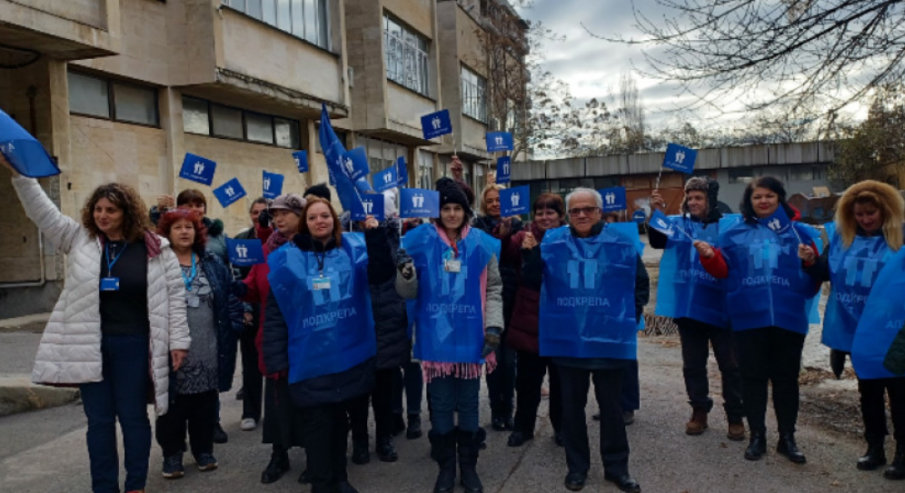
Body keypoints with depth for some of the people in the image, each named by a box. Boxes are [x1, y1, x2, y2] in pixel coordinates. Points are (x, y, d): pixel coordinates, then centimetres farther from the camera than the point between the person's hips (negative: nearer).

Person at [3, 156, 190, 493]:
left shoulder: (155, 249, -3)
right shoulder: (79, 239, 6)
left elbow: (175, 295, -3)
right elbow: (43, 213, 3)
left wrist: (178, 340, -5)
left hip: (133, 345, -2)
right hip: (90, 346, 3)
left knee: (133, 417, 8)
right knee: (99, 420, 10)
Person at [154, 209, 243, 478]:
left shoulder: (212, 263, 9)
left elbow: (230, 296, 9)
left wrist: (234, 326, 0)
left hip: (207, 350, 3)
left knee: (205, 404, 13)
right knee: (173, 406, 6)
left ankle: (204, 450, 28)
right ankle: (172, 455, 21)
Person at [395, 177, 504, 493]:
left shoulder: (482, 244, 0)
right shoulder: (420, 241, -3)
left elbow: (493, 289, 5)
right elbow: (409, 293, 0)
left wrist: (493, 325, -5)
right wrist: (406, 275, -21)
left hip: (470, 338, 1)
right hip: (435, 339, -1)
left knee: (468, 404, 13)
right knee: (441, 405, 11)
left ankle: (469, 466, 30)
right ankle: (446, 468, 27)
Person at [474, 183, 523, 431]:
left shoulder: (516, 225, 8)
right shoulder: (479, 226, 6)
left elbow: (521, 258, 0)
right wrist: (499, 235, -20)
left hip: (512, 298, 1)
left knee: (509, 357, 4)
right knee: (494, 356, 1)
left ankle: (507, 410, 16)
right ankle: (496, 411, 13)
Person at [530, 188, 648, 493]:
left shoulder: (622, 244, -2)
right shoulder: (551, 243, 0)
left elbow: (640, 285, 7)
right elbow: (532, 281, 3)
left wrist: (628, 315, 0)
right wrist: (531, 254, -13)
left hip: (609, 340, -1)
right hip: (566, 340, 1)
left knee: (611, 406, 13)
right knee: (572, 406, 13)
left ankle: (616, 466, 29)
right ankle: (577, 465, 29)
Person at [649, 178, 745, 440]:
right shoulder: (678, 224, 5)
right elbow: (657, 241, -10)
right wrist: (657, 213, -24)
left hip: (720, 307, -3)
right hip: (687, 307, 3)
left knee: (730, 365, 7)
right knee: (693, 364, 14)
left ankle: (735, 417, 21)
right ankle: (699, 411, 28)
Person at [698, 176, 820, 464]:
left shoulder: (798, 232, 6)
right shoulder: (734, 233, 6)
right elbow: (723, 270, 1)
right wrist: (709, 256, -17)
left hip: (788, 317, 0)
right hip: (748, 318, 0)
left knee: (786, 377, 9)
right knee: (752, 377, 7)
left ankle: (787, 437, 23)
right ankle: (756, 436, 20)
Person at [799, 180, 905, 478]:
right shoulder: (840, 237, 2)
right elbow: (824, 274, 6)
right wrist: (811, 263, -14)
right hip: (856, 330, 4)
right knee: (868, 390, 17)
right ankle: (875, 448, 31)